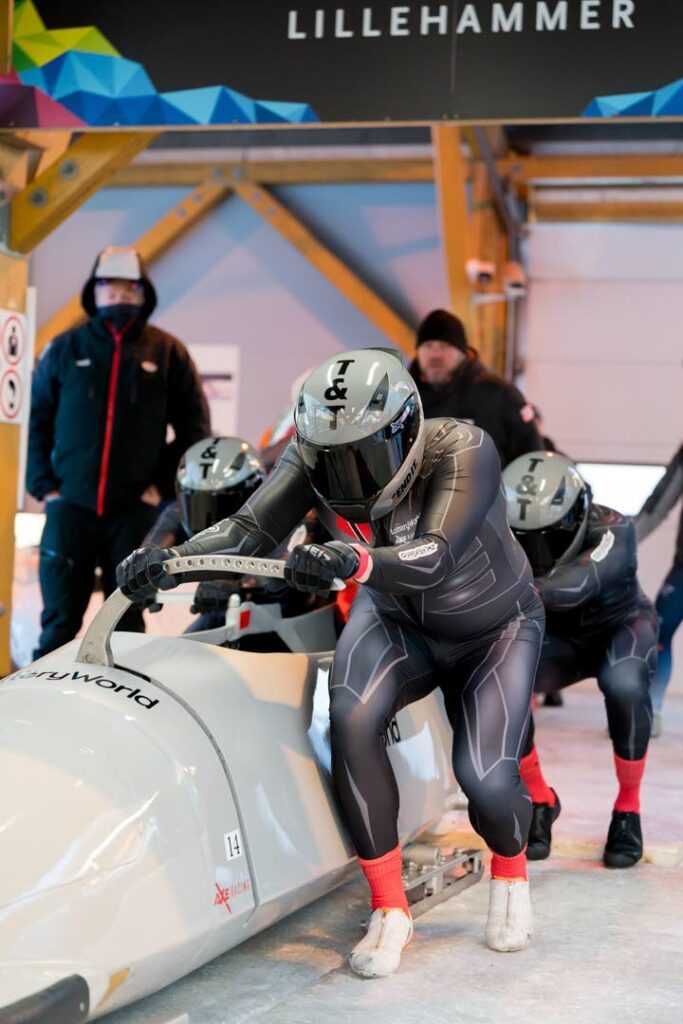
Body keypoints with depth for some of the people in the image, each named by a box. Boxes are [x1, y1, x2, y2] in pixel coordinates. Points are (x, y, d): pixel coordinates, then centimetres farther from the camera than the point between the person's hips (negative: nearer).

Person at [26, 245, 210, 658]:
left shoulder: (168, 352, 4)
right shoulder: (65, 349, 7)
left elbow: (195, 428, 6)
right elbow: (34, 421, 9)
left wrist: (164, 485, -2)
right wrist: (44, 485, 0)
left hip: (135, 510, 0)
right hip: (70, 506, 0)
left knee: (127, 620, 8)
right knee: (60, 621, 1)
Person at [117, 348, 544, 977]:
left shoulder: (463, 450, -34)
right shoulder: (313, 457, -20)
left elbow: (436, 557, -48)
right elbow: (251, 531, -29)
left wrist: (354, 560, -67)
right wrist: (170, 560, -47)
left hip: (493, 630, -3)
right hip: (397, 623, 3)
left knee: (483, 775, -19)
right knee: (351, 716, -27)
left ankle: (511, 872, 20)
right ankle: (389, 908, -14)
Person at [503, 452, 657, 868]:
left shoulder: (613, 531, -33)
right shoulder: (508, 538, -21)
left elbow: (574, 584, -52)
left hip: (621, 626, -3)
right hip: (560, 637, 3)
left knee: (625, 684, -38)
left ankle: (629, 807, -14)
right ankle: (540, 800, -2)